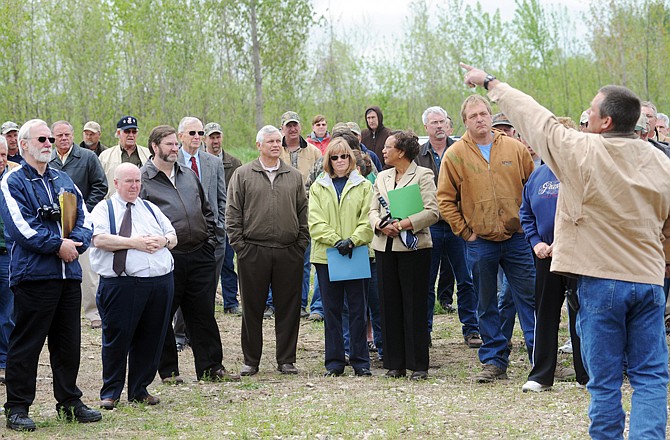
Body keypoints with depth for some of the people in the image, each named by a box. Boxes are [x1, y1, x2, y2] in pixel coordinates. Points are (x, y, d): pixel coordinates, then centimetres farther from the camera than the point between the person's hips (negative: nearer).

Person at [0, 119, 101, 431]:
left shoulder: (64, 180, 18)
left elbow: (84, 219, 11)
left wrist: (75, 242, -9)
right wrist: (58, 245, -14)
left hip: (69, 274, 6)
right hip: (33, 274, -6)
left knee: (69, 341, 12)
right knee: (26, 344, -3)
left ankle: (69, 401, 23)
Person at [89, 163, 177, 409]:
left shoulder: (151, 209, 22)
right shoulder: (104, 209, 5)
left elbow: (173, 237, 19)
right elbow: (99, 239, -12)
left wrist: (164, 240, -4)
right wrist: (133, 243, -15)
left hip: (160, 283, 5)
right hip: (121, 284, -5)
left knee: (152, 338, 8)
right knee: (117, 338, -3)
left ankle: (139, 390, 20)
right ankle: (110, 393, 10)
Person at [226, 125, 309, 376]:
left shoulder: (295, 177, 12)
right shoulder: (243, 175, 5)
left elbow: (303, 214, 13)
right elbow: (233, 214, 3)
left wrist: (301, 244, 4)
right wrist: (239, 245, -4)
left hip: (289, 253, 2)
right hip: (253, 252, -2)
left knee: (288, 308, 5)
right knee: (252, 308, 4)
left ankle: (286, 360, 13)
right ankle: (251, 361, 12)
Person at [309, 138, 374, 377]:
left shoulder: (363, 186, 6)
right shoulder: (318, 187, 9)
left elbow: (368, 220, -1)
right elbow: (316, 222, 1)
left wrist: (352, 241, -15)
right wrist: (336, 241, -13)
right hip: (326, 255, 1)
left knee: (358, 309, 0)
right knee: (331, 309, 5)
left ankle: (360, 361, 6)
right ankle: (334, 361, 10)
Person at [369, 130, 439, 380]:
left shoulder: (423, 175, -2)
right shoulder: (382, 177, 18)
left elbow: (432, 212, -10)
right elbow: (373, 210, 14)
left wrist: (403, 225, -19)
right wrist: (380, 225, -7)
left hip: (413, 247, -6)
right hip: (385, 247, 6)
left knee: (415, 306, -3)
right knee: (389, 305, 6)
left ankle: (418, 365, 2)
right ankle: (395, 364, 12)